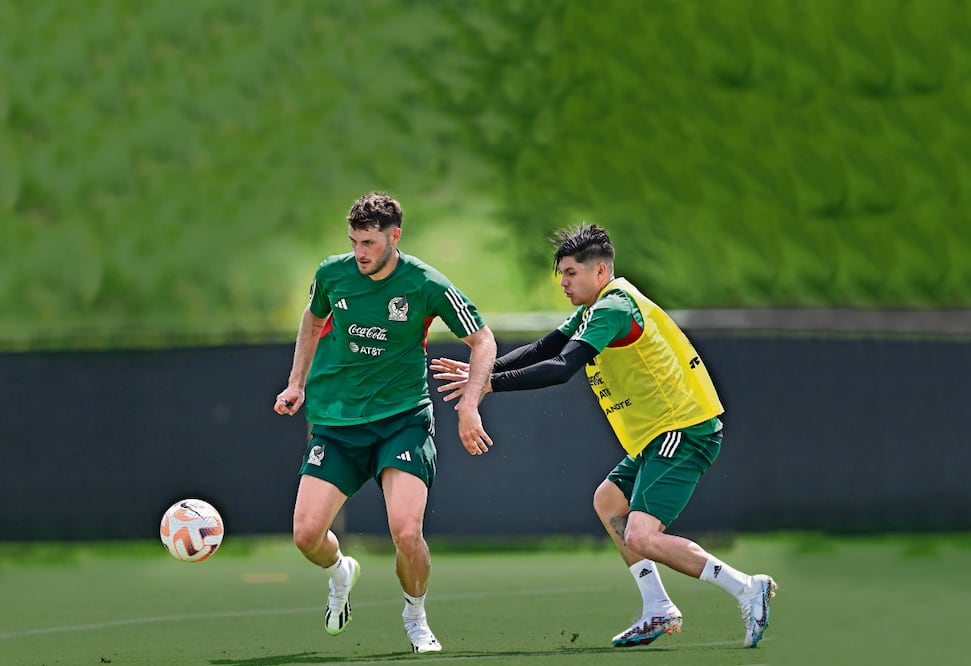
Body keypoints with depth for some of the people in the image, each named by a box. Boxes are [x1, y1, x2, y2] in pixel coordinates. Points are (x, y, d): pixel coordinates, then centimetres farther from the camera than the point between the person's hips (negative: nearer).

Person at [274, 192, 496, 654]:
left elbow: (483, 341, -1)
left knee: (406, 533, -20)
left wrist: (469, 405, -12)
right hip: (336, 421, 3)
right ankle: (340, 573, 28)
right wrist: (297, 383, 16)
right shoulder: (332, 274, -3)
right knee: (307, 534, -10)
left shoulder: (426, 286, -12)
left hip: (403, 419, -3)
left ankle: (415, 617, 11)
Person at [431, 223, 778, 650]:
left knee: (641, 537, -20)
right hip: (657, 436, 11)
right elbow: (543, 350, 16)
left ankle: (747, 589, -14)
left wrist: (490, 384, -25)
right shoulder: (596, 310, 15)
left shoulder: (614, 308, -17)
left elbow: (562, 368, -26)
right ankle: (658, 612, 17)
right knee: (608, 502, 21)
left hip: (684, 431, -11)